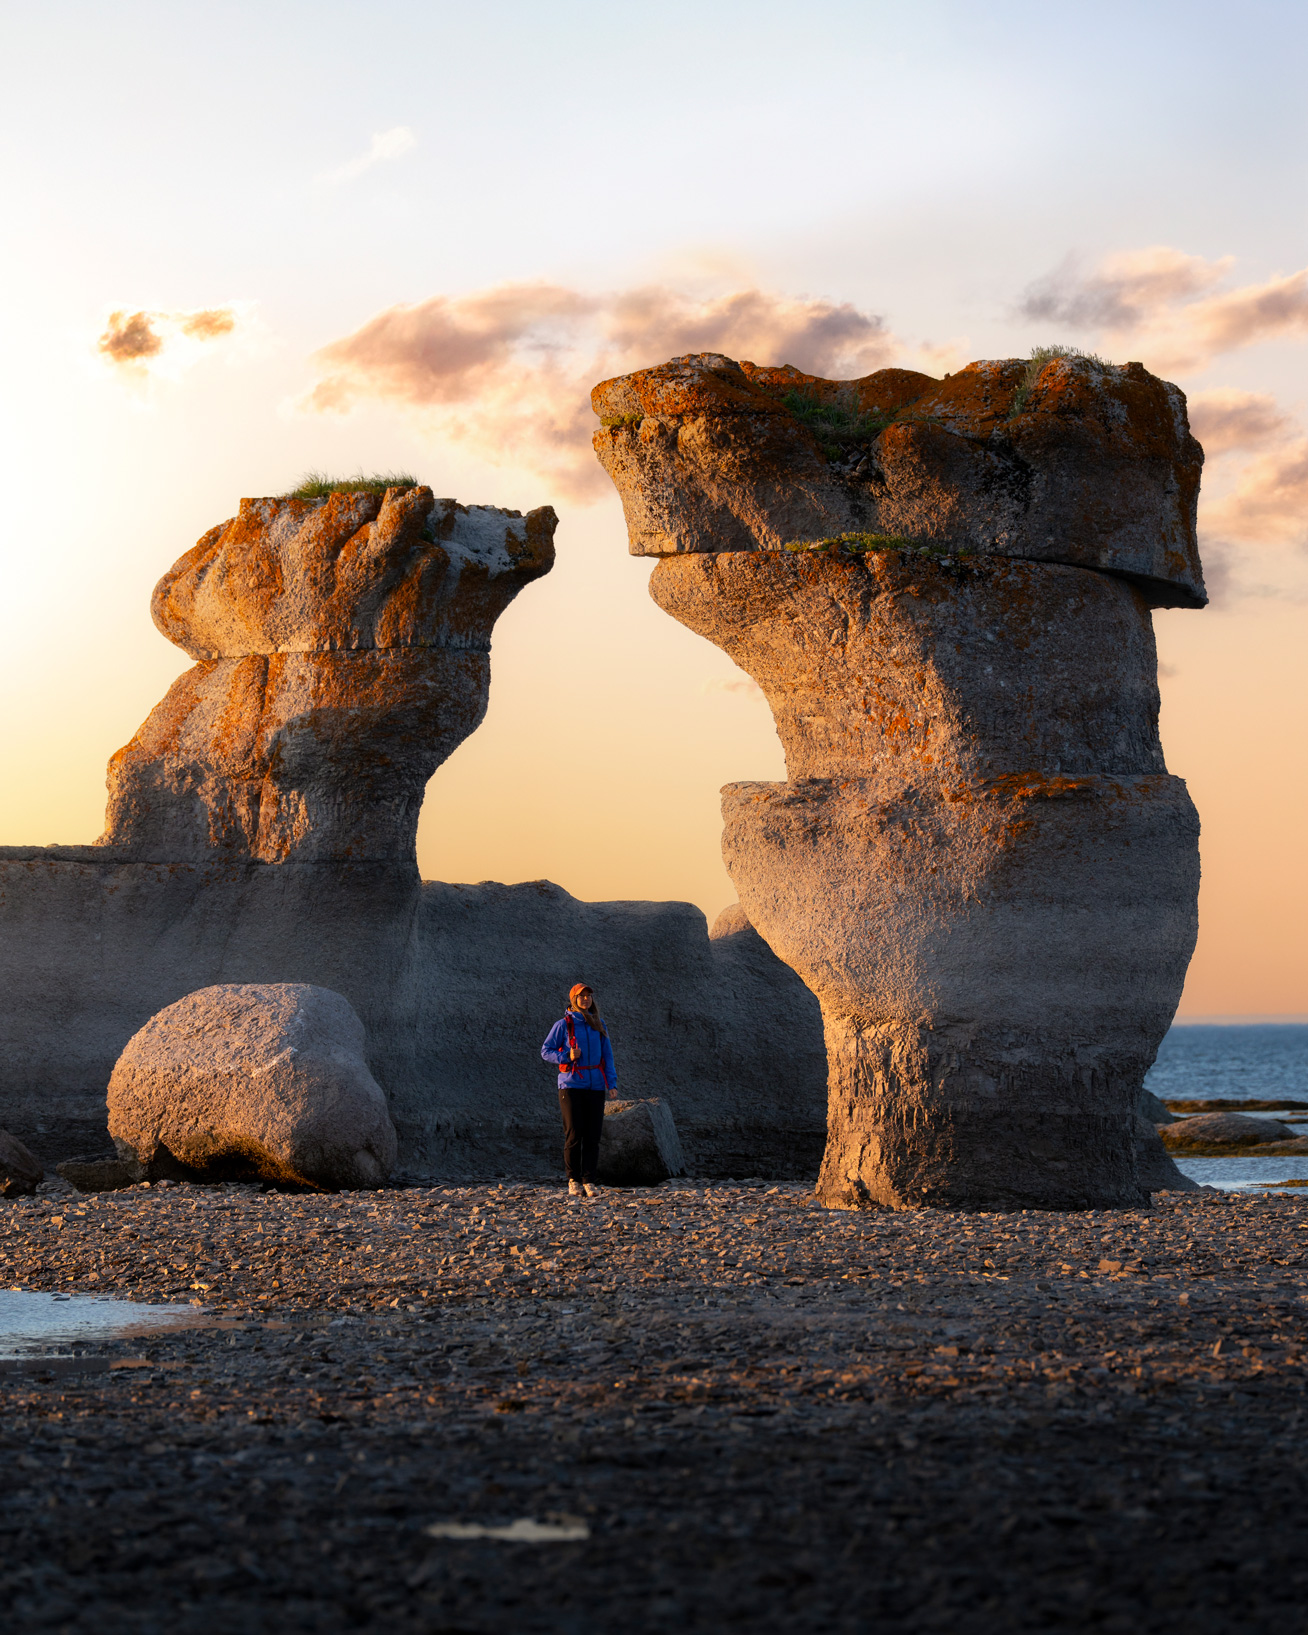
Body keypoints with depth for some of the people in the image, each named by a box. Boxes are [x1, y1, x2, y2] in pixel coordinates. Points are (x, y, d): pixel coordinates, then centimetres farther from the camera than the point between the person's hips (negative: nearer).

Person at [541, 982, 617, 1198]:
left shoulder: (598, 1025, 11)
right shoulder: (563, 1025, 0)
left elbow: (607, 1055, 11)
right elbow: (546, 1051, 2)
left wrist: (612, 1083, 1)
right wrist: (567, 1056, -15)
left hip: (595, 1086, 3)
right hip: (571, 1085, -3)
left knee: (593, 1135, 0)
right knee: (574, 1134, -5)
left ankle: (589, 1181, 5)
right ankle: (573, 1180, 4)